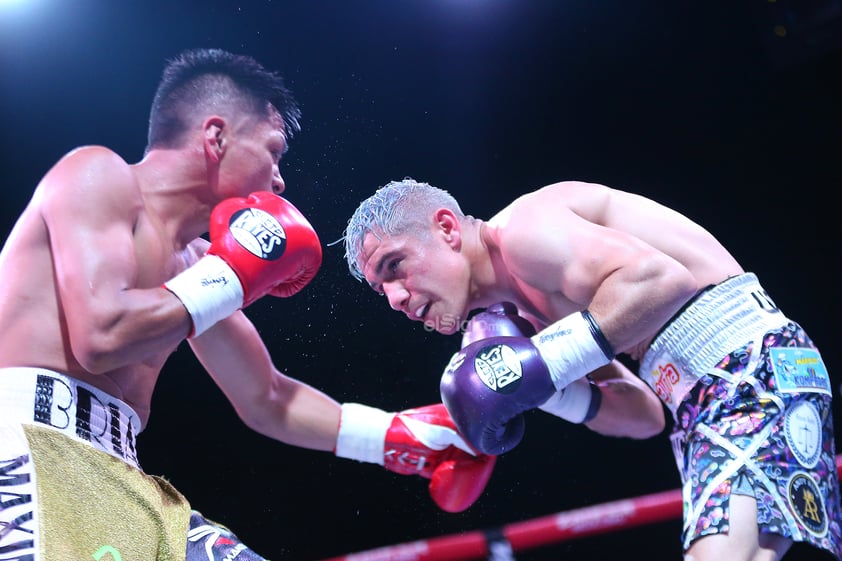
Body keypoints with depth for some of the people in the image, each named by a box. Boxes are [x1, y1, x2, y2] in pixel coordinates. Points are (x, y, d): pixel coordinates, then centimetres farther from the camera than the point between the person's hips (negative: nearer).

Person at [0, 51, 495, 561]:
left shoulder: (190, 261, 19)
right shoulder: (98, 174, -3)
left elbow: (268, 401, 27)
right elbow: (100, 336, -20)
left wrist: (401, 434, 26)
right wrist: (230, 279, -5)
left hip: (116, 486, 9)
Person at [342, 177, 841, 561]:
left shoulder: (520, 228, -7)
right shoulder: (528, 306, 22)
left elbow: (659, 277, -23)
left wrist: (546, 362, -19)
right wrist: (548, 389, 5)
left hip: (751, 358, -10)